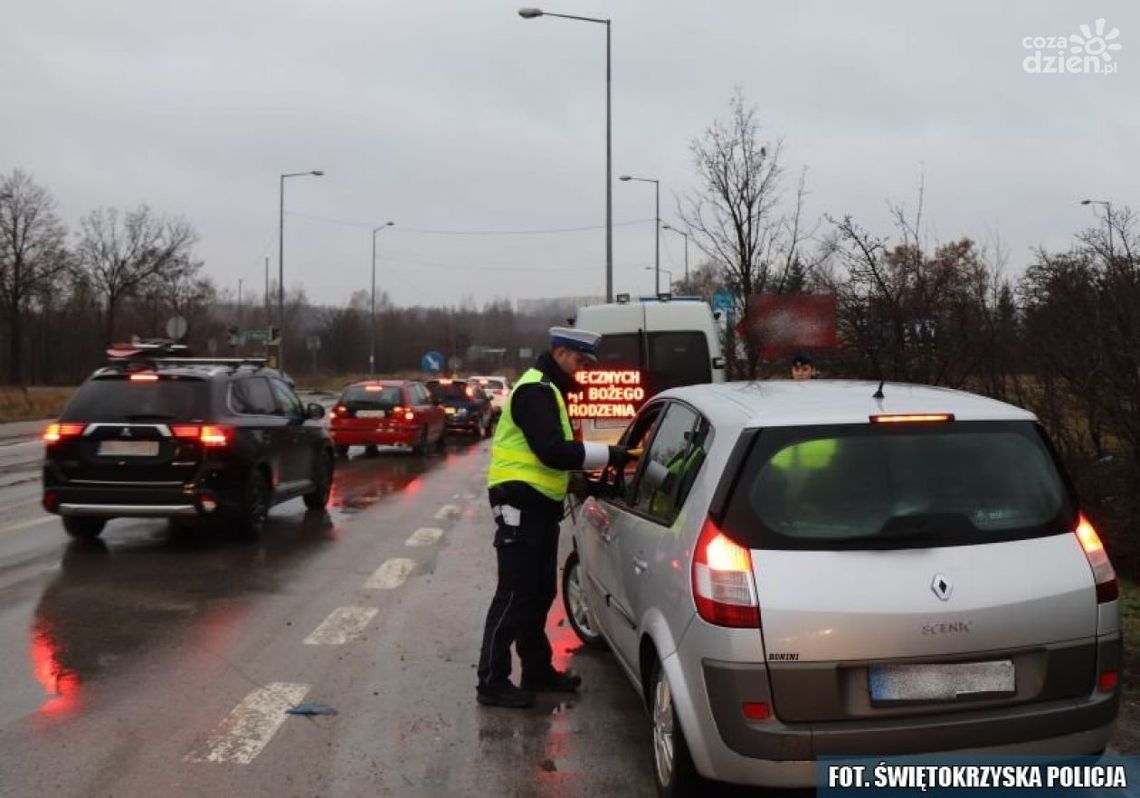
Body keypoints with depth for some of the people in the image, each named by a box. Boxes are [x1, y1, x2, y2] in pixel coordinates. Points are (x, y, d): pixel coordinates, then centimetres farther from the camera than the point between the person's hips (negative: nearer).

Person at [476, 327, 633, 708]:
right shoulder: (535, 390, -15)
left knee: (540, 592, 16)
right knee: (515, 595, -6)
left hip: (539, 504, 10)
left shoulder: (548, 389, 19)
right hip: (520, 504, -10)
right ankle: (492, 682, 1)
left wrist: (586, 476, 10)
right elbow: (552, 450, -25)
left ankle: (537, 670, 28)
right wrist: (608, 454, -21)